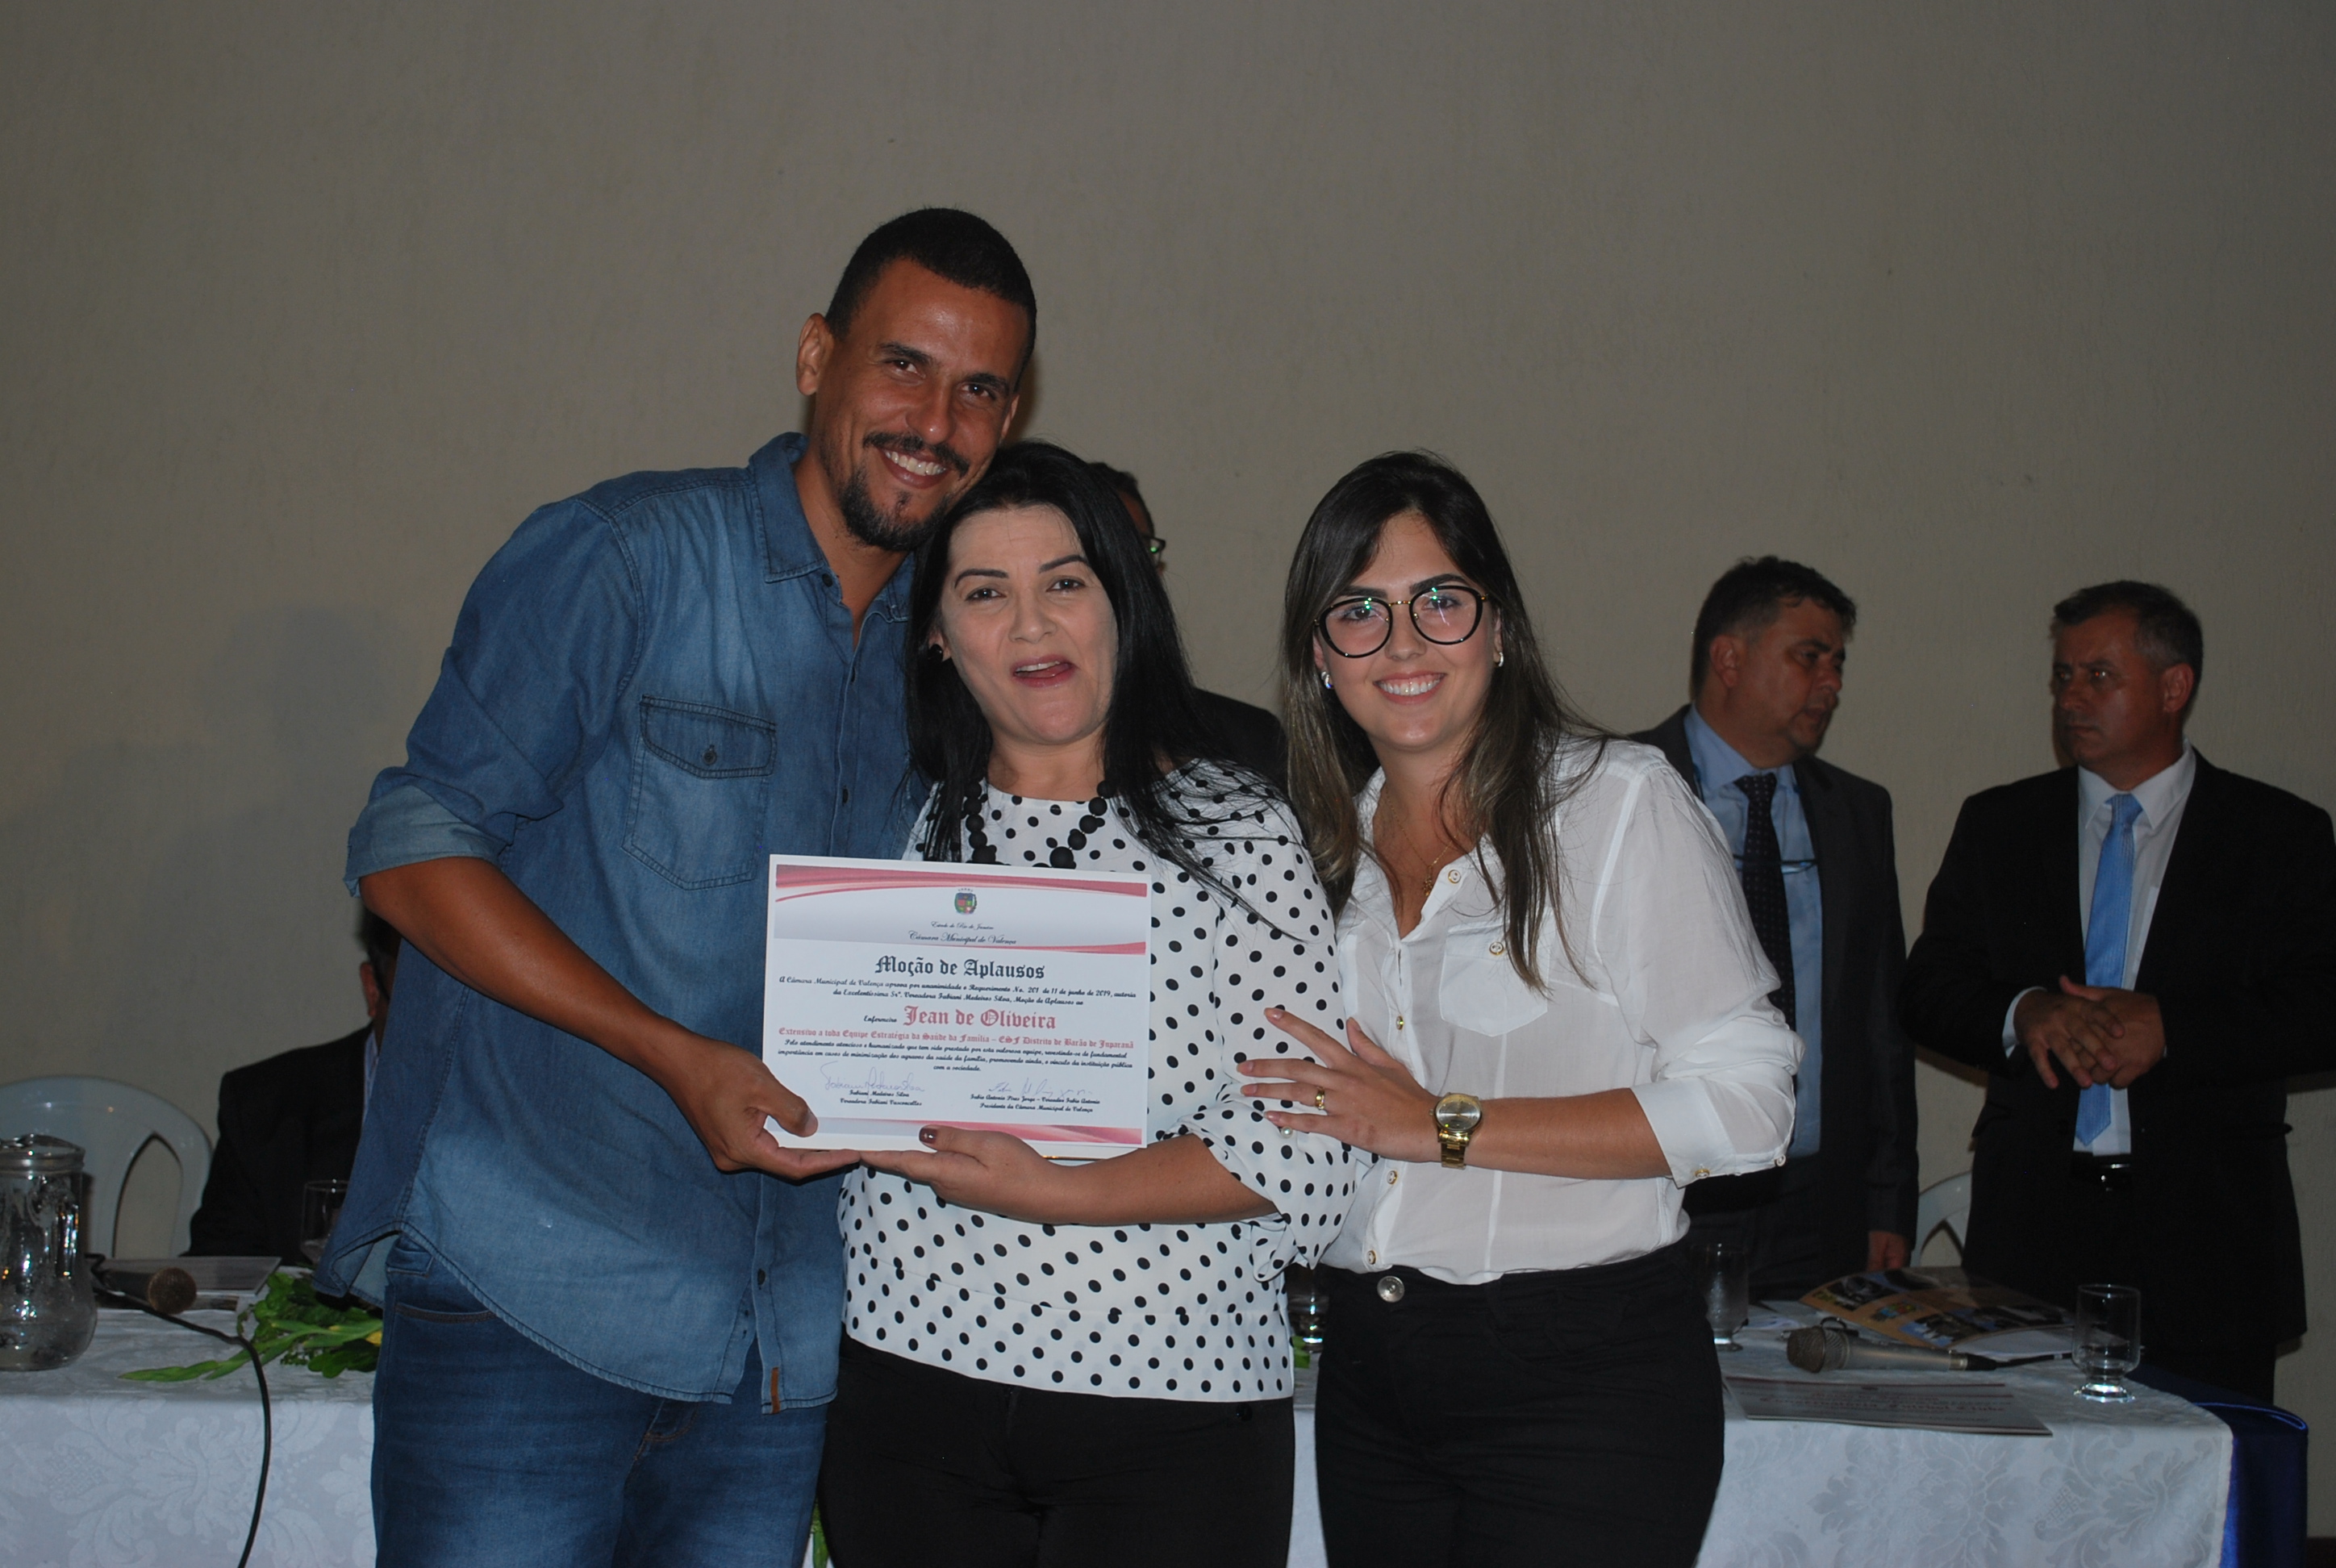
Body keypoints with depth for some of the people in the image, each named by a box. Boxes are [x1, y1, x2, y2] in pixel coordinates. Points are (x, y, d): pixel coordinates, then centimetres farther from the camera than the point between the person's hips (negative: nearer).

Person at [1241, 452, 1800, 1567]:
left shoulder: (1620, 801, -7)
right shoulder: (1325, 840, 10)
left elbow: (1742, 1105, -14)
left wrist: (1443, 1126, -16)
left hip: (1585, 1380, -5)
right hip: (1370, 1380, 5)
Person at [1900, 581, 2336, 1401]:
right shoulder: (1997, 825, 13)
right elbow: (1928, 991, 8)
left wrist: (2169, 1026, -16)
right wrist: (2024, 1012, -12)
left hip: (2207, 1236, -2)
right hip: (2031, 1223, 2)